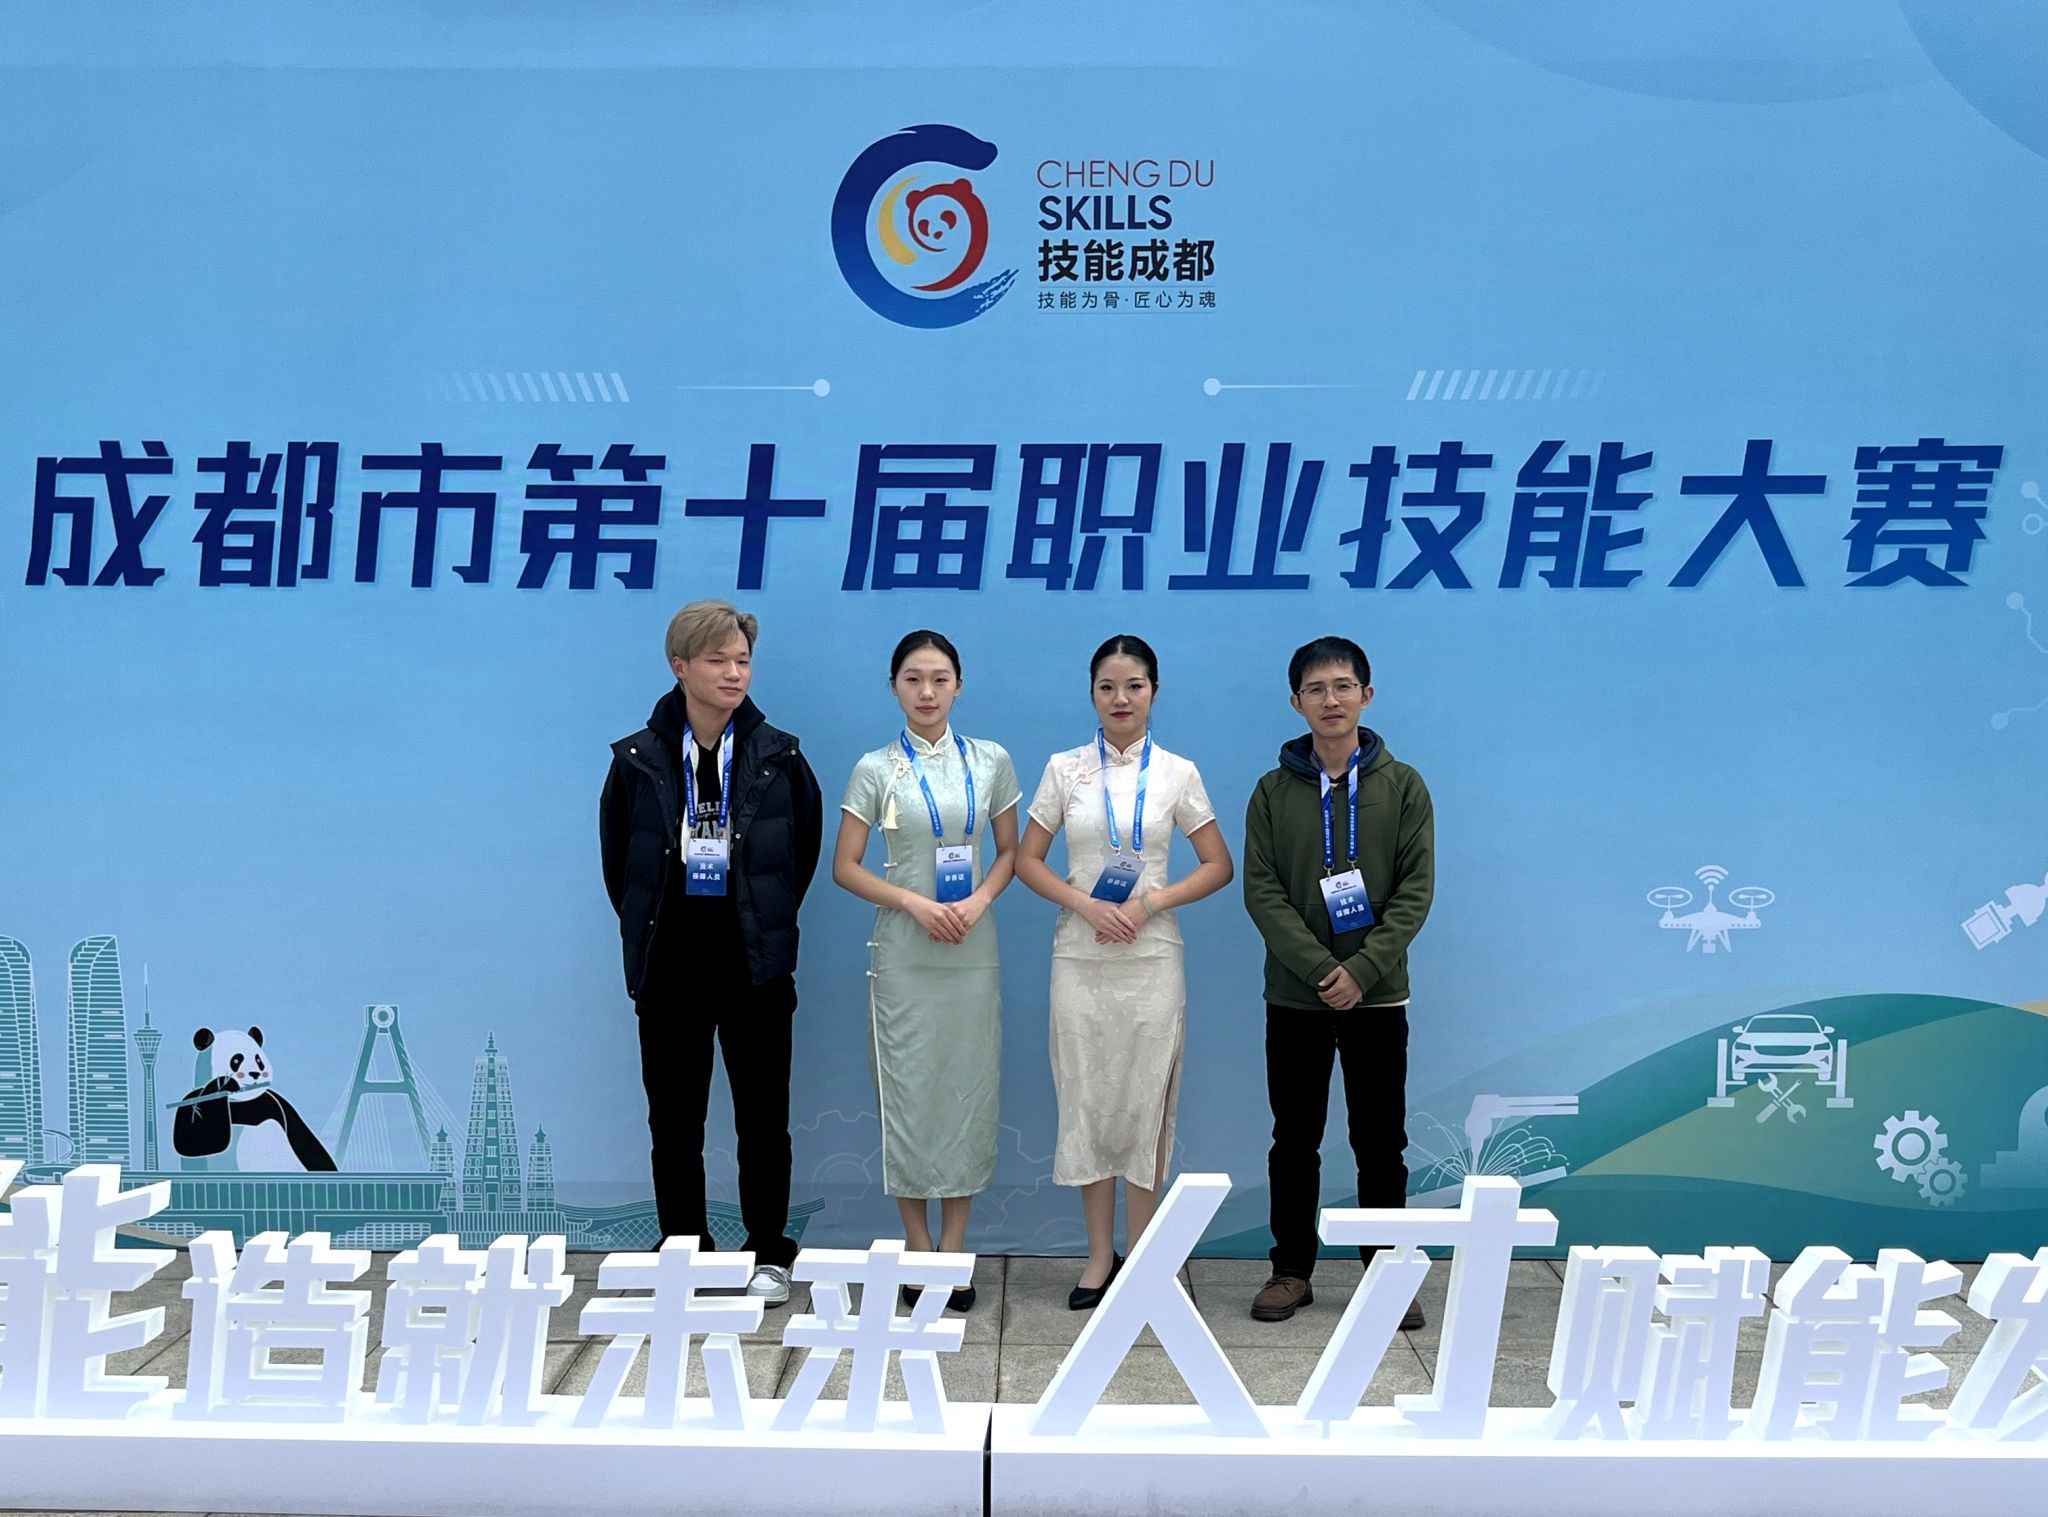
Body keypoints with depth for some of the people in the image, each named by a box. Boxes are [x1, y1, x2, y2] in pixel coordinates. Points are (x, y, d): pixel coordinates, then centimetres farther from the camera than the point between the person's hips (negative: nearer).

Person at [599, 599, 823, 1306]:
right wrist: (647, 928, 8)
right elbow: (618, 862, 10)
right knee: (674, 1122, 8)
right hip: (669, 969, 1)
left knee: (763, 1118, 7)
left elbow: (804, 850, 10)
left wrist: (768, 921, 9)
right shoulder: (639, 759, -1)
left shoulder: (779, 757, -1)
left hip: (756, 967, 0)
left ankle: (769, 1256, 20)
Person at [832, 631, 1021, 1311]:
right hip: (903, 953, -1)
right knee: (906, 1090, 2)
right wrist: (916, 903, -14)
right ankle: (918, 1249, 14)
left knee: (968, 1088, 4)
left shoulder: (991, 761, 4)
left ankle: (954, 1249, 15)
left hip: (973, 950, 2)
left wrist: (979, 900, -9)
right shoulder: (876, 769, 0)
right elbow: (845, 867, 0)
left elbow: (1010, 851, 10)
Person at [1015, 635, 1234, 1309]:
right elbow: (1026, 860, 5)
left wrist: (1150, 902, -10)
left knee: (1145, 1102, 1)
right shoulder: (1065, 768, 4)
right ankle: (1100, 1255, 17)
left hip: (1151, 958, -1)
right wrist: (1085, 904, -11)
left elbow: (1218, 865, 5)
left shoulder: (1178, 773, 3)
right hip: (1080, 957, 1)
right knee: (1086, 1101, 5)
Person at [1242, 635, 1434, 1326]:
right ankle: (1291, 1269, 20)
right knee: (1295, 1138, 8)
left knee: (1381, 1141, 7)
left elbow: (1416, 888, -3)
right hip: (1294, 996, 1)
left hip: (1378, 993, 0)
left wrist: (1365, 967, -15)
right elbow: (1261, 889, -5)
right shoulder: (1274, 790, 2)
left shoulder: (1402, 785, 2)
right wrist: (1317, 966, -16)